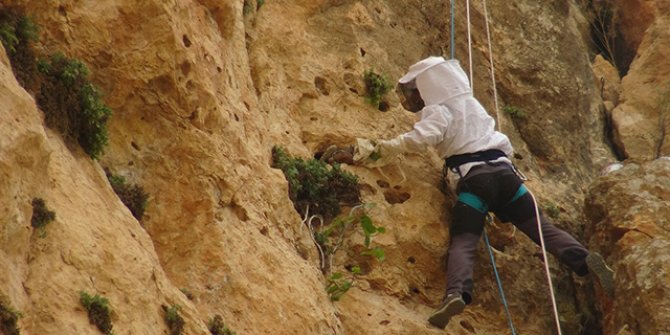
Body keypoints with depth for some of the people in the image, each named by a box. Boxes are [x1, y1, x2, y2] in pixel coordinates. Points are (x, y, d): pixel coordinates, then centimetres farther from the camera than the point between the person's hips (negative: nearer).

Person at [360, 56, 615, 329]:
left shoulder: (438, 111, 0)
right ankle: (584, 259, -11)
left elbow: (422, 137, -19)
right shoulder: (471, 103, 24)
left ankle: (456, 293, -39)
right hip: (504, 170, 6)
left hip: (475, 178, -6)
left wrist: (386, 148, -12)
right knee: (541, 227, 9)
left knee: (462, 242, -14)